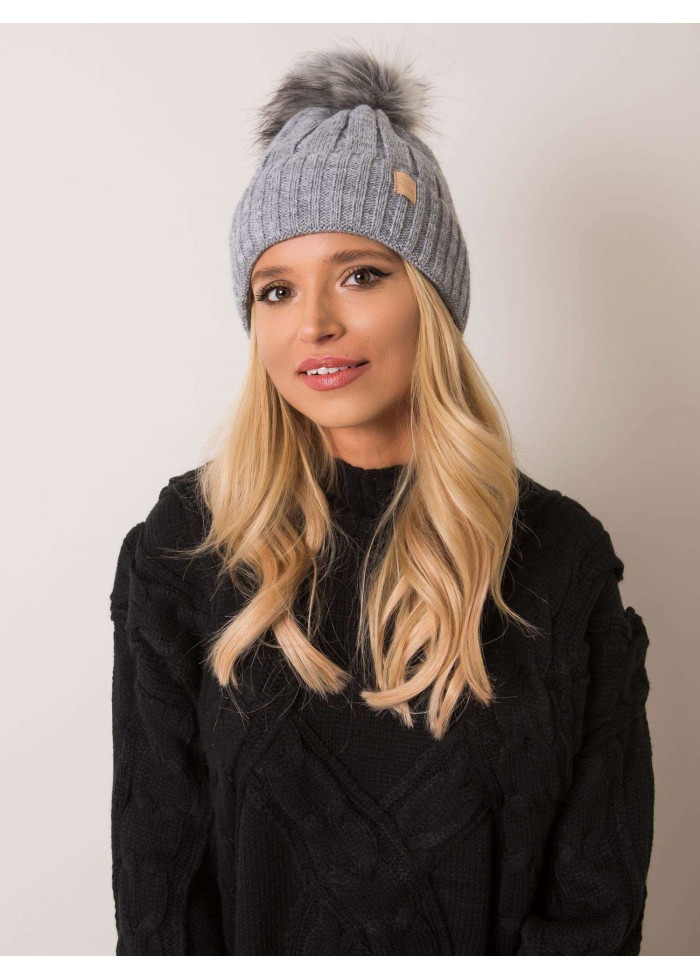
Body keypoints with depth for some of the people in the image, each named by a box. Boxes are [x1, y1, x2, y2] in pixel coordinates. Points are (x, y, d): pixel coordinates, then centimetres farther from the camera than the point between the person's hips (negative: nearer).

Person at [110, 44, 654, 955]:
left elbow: (594, 889, -11)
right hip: (258, 940, 0)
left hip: (489, 944, 1)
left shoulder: (563, 554, -13)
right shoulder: (182, 546, -13)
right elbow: (157, 862, -10)